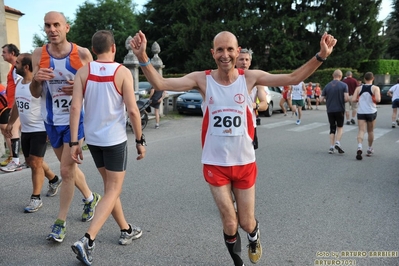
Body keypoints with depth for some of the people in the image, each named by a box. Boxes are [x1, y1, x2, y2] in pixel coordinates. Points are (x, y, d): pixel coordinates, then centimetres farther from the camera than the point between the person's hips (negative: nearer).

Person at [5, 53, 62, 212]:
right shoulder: (19, 83, 7)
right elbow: (16, 104, 20)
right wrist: (10, 123, 22)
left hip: (40, 130, -9)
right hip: (25, 130, 9)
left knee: (35, 163, -4)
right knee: (30, 161, 17)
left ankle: (36, 198, 7)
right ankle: (54, 180, 38)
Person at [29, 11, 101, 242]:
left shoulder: (83, 54, -11)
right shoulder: (38, 55, -2)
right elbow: (35, 94, 1)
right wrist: (36, 80, -21)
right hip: (52, 121, 4)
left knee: (66, 170, -4)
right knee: (70, 167, 17)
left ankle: (61, 222, 12)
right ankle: (90, 197, 42)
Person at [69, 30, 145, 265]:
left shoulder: (83, 72, -1)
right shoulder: (123, 72, -9)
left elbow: (75, 108, -8)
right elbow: (133, 110, -13)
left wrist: (74, 142, -4)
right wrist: (140, 140, -3)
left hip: (93, 139, 5)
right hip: (115, 139, -4)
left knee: (110, 186, 20)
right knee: (113, 191, 5)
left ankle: (126, 230, 33)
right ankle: (87, 240, -8)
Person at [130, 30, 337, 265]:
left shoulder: (250, 77, -6)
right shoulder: (202, 79, -9)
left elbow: (293, 78, -8)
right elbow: (161, 83, -16)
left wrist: (320, 56, -20)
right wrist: (143, 57, -31)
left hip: (245, 162, 1)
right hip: (215, 164, -1)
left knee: (246, 222, 13)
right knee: (230, 224, 6)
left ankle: (254, 236, 54)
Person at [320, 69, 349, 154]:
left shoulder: (327, 86, 3)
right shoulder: (344, 85, -5)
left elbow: (322, 99, 2)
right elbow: (346, 98, -14)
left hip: (330, 110, 2)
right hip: (340, 110, -2)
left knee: (332, 129, 11)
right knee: (340, 127, 14)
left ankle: (331, 147, 5)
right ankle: (337, 143, -4)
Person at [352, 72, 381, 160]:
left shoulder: (359, 88, 1)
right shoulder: (375, 88, -4)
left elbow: (353, 99, -6)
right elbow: (377, 99, -17)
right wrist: (374, 100, 5)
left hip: (361, 112, 0)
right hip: (371, 112, 0)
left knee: (361, 130, -5)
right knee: (370, 131, 15)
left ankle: (359, 147, -29)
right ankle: (370, 149, 27)